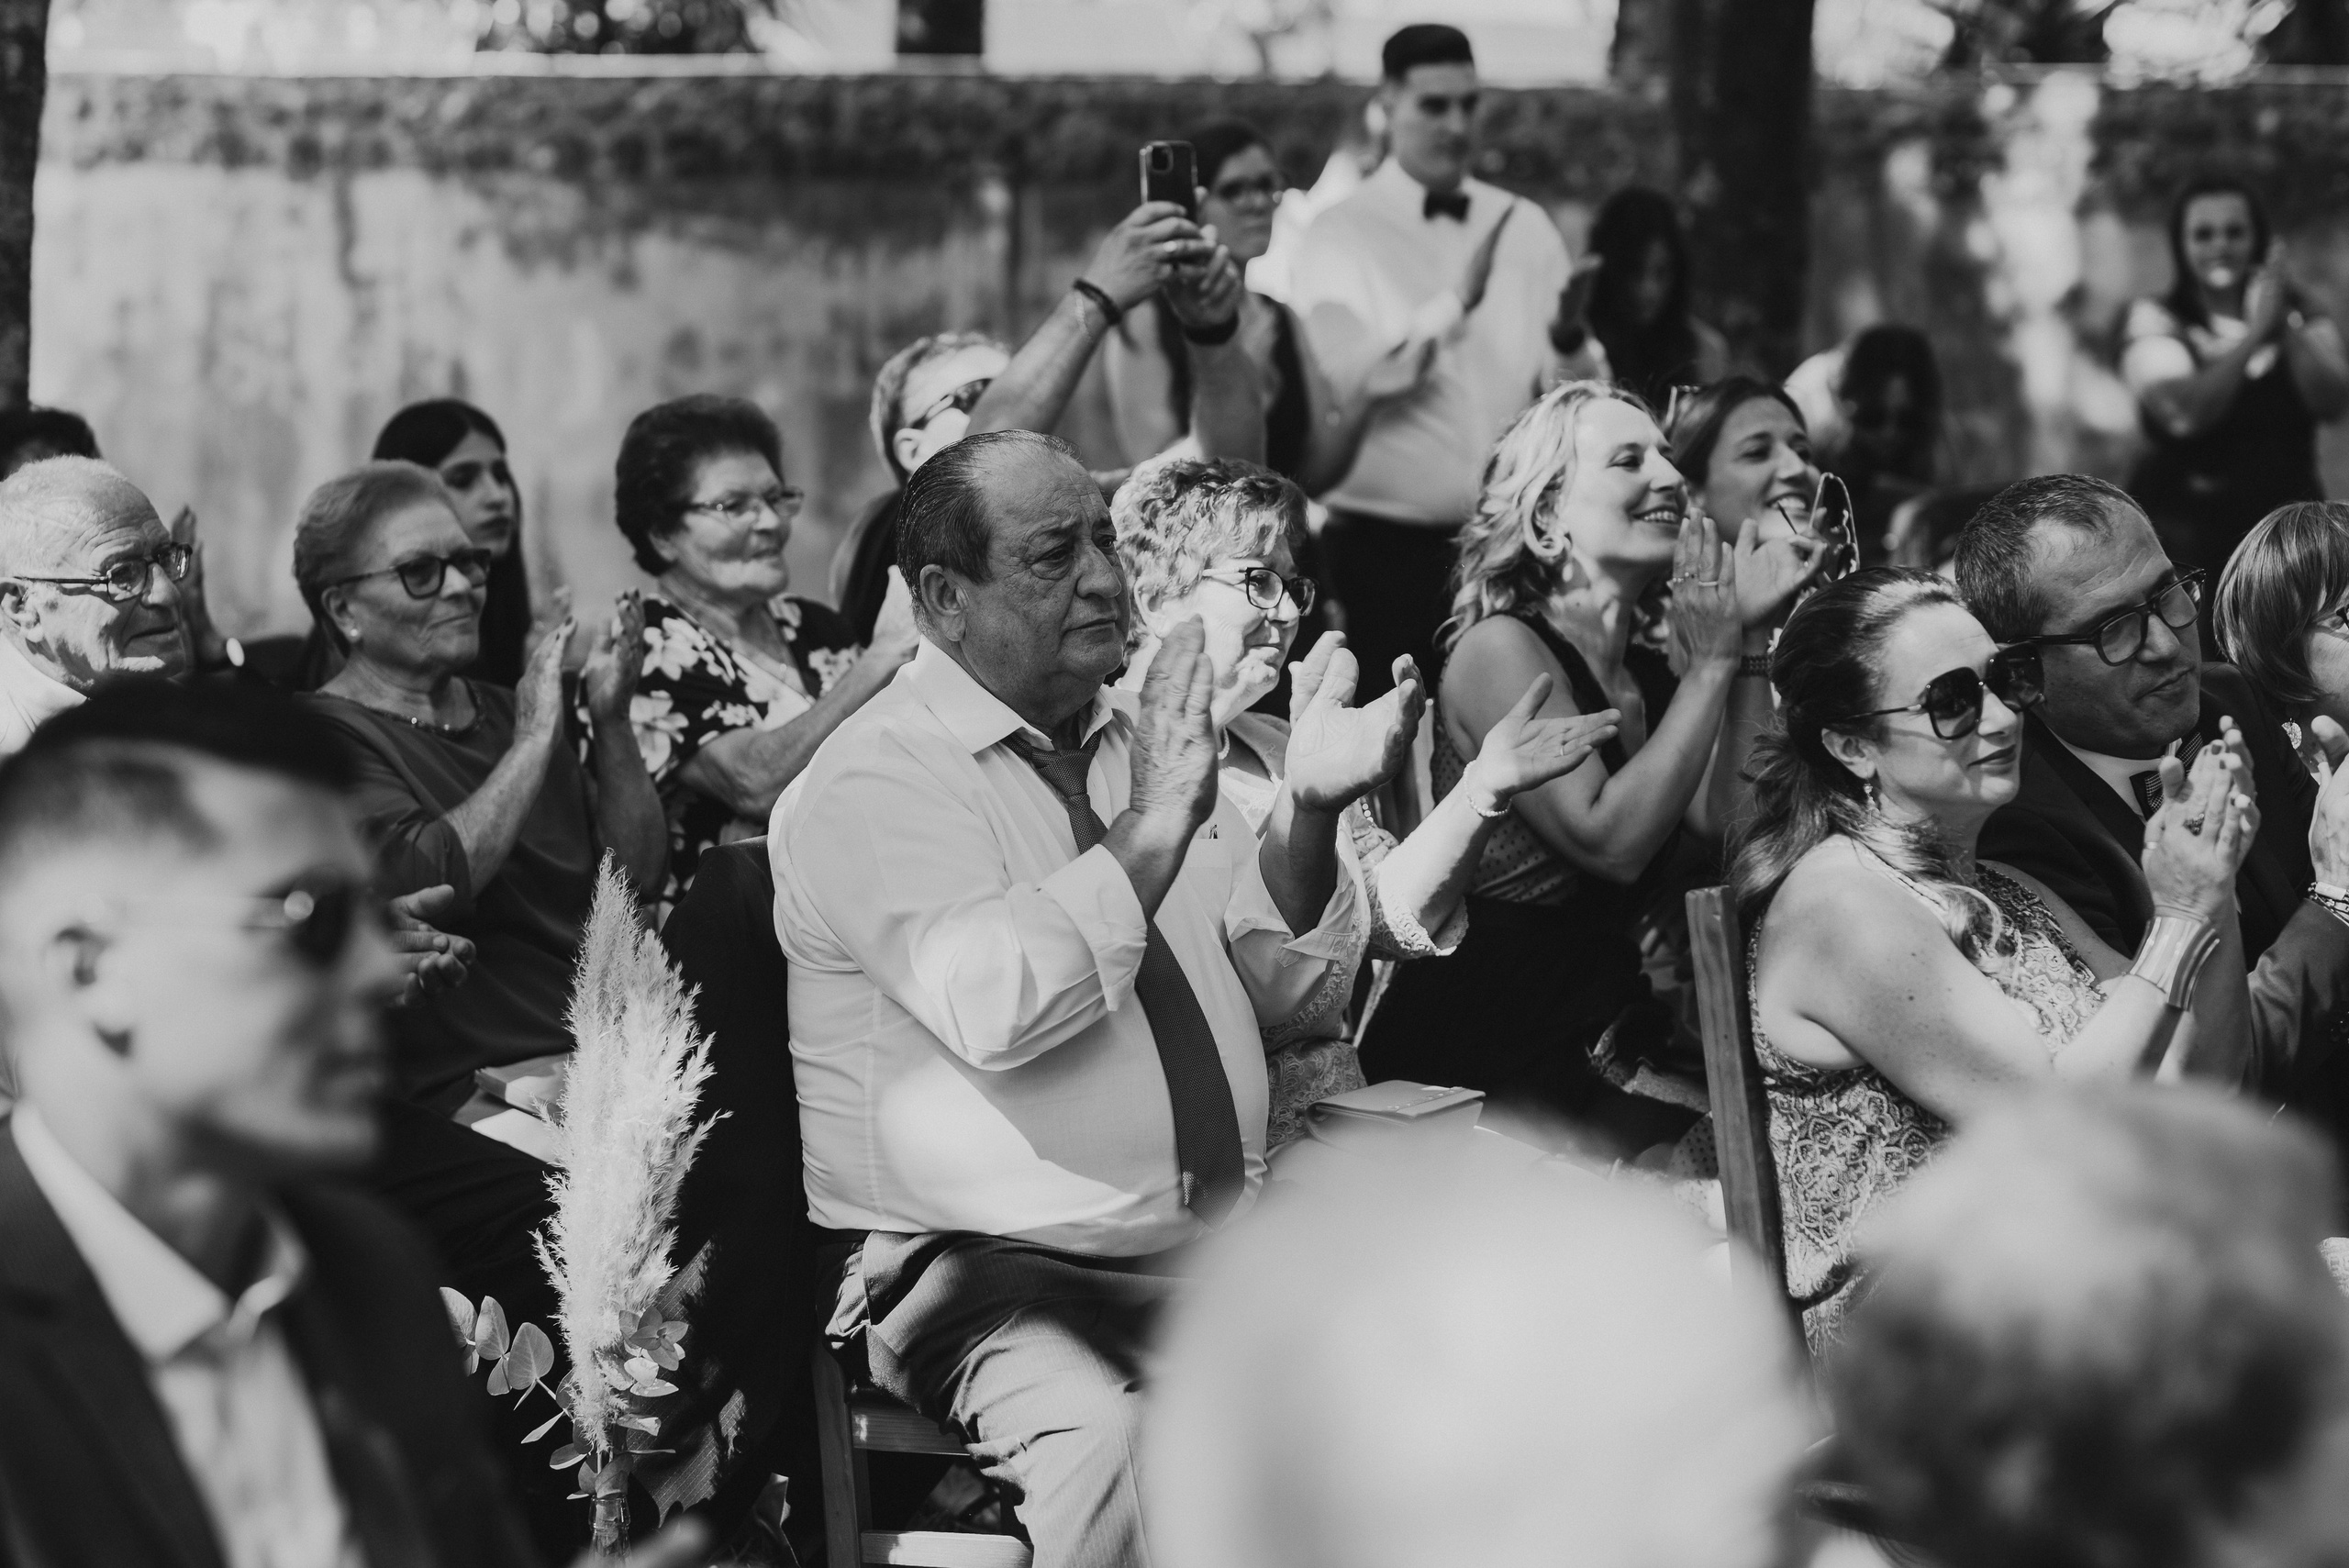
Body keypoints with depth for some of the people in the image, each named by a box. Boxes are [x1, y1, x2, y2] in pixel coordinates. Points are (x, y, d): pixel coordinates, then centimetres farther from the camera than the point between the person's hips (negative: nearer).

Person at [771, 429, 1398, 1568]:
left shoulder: (1145, 737, 16)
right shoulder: (872, 782, -6)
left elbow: (1278, 985, 15)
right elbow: (992, 1011, -22)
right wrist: (1146, 835, -22)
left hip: (1224, 1249, 6)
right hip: (995, 1270, -6)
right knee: (1110, 1453, -36)